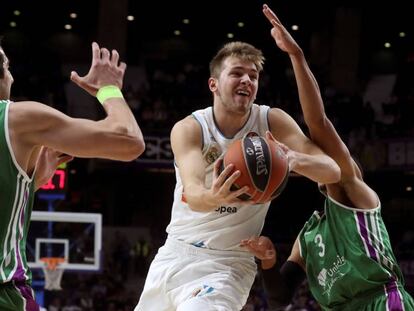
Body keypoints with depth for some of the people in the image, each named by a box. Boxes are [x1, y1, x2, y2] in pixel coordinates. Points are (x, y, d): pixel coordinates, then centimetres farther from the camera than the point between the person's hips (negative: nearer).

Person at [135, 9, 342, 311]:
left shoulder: (272, 122, -10)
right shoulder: (188, 129, -12)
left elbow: (332, 171, -19)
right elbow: (193, 194, -29)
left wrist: (295, 159, -41)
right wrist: (213, 198, -53)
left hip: (227, 263, -2)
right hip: (175, 252, 2)